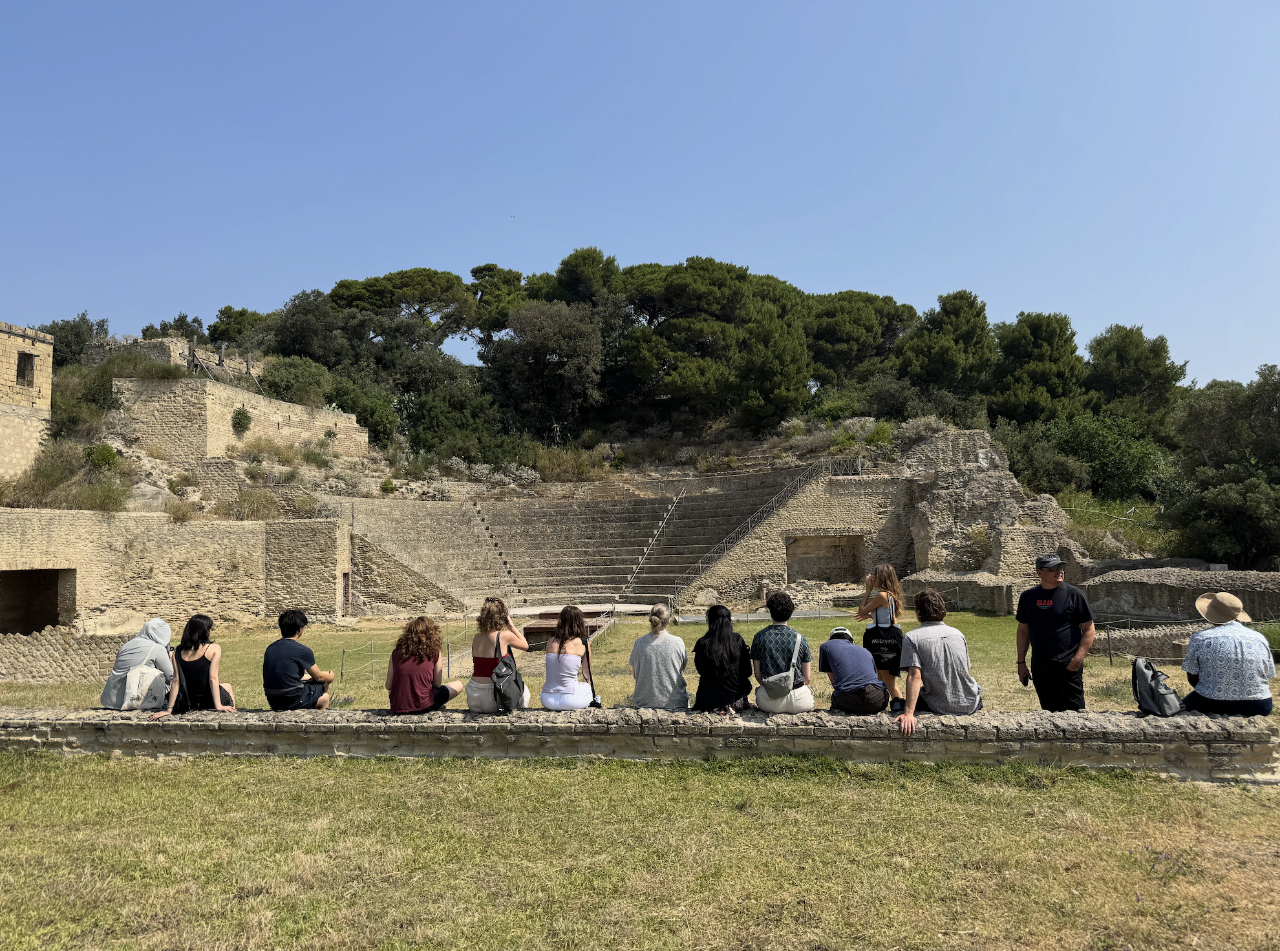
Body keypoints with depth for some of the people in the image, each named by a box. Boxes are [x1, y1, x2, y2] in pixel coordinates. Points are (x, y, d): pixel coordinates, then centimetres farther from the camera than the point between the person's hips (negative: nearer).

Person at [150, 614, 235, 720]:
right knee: (227, 686, 34)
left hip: (190, 704, 4)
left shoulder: (178, 652, -1)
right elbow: (213, 678, -18)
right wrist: (218, 706, -18)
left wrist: (169, 709, -3)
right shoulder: (214, 649, -13)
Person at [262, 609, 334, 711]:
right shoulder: (302, 650, -14)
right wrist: (330, 677, 24)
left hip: (274, 702, 7)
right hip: (293, 701, -7)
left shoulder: (270, 649, 6)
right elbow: (318, 677, -1)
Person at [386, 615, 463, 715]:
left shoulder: (396, 653, 1)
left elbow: (388, 686, 4)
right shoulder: (434, 652, -5)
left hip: (397, 708, 4)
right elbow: (437, 684, 3)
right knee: (458, 684, 16)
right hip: (423, 707, -4)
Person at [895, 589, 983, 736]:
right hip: (970, 705, 3)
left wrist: (908, 713, -26)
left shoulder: (911, 638, -8)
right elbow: (965, 670, 15)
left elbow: (915, 675, -20)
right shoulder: (957, 633, 7)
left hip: (940, 707, -2)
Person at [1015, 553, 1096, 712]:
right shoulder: (1028, 597, 7)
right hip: (1039, 668, 4)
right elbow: (1023, 630, 14)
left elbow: (1088, 630, -2)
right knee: (1048, 712, 12)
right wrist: (1021, 662, 10)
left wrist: (1077, 659, -12)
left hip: (1068, 667, -4)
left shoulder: (1074, 594, -3)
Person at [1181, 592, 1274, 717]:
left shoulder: (1199, 638, -4)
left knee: (1184, 703, 25)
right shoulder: (1260, 639, 5)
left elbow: (1192, 679, 1)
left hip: (1211, 706, -4)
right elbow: (1268, 682, 11)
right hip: (1258, 707, 4)